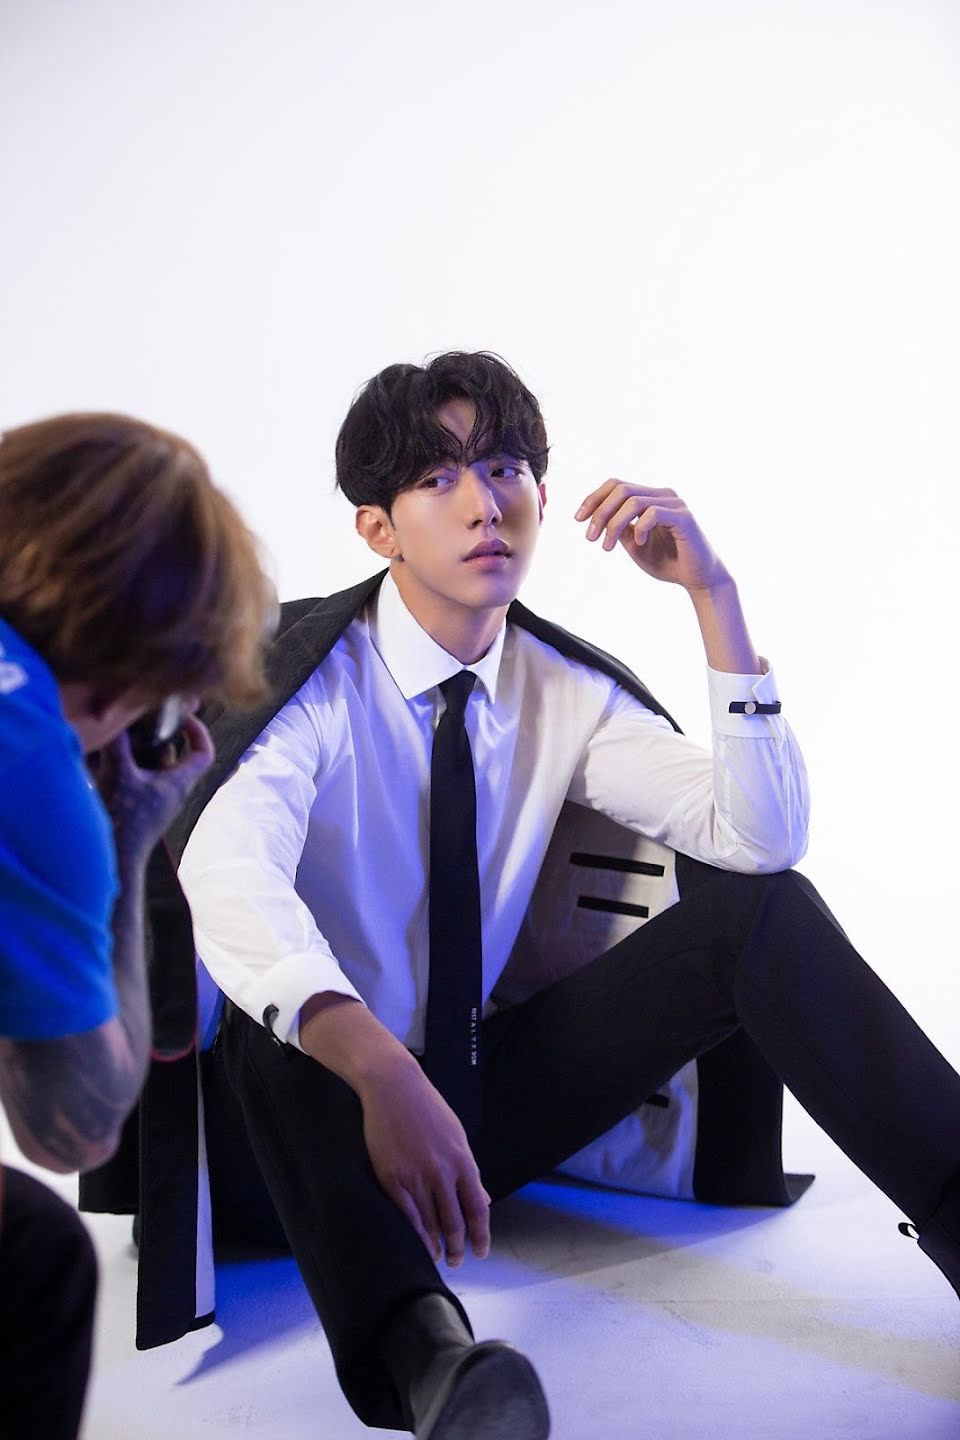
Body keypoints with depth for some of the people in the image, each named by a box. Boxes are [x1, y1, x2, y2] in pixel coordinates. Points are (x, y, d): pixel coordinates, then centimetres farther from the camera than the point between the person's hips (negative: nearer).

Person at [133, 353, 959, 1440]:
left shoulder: (568, 689, 1)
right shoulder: (309, 673, -14)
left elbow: (763, 837, -9)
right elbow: (225, 875, -34)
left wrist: (711, 593, -17)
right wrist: (384, 1074, -51)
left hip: (499, 1086, 4)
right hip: (336, 1103, -4)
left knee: (763, 911, -14)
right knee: (268, 1009, -39)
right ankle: (420, 1349, -55)